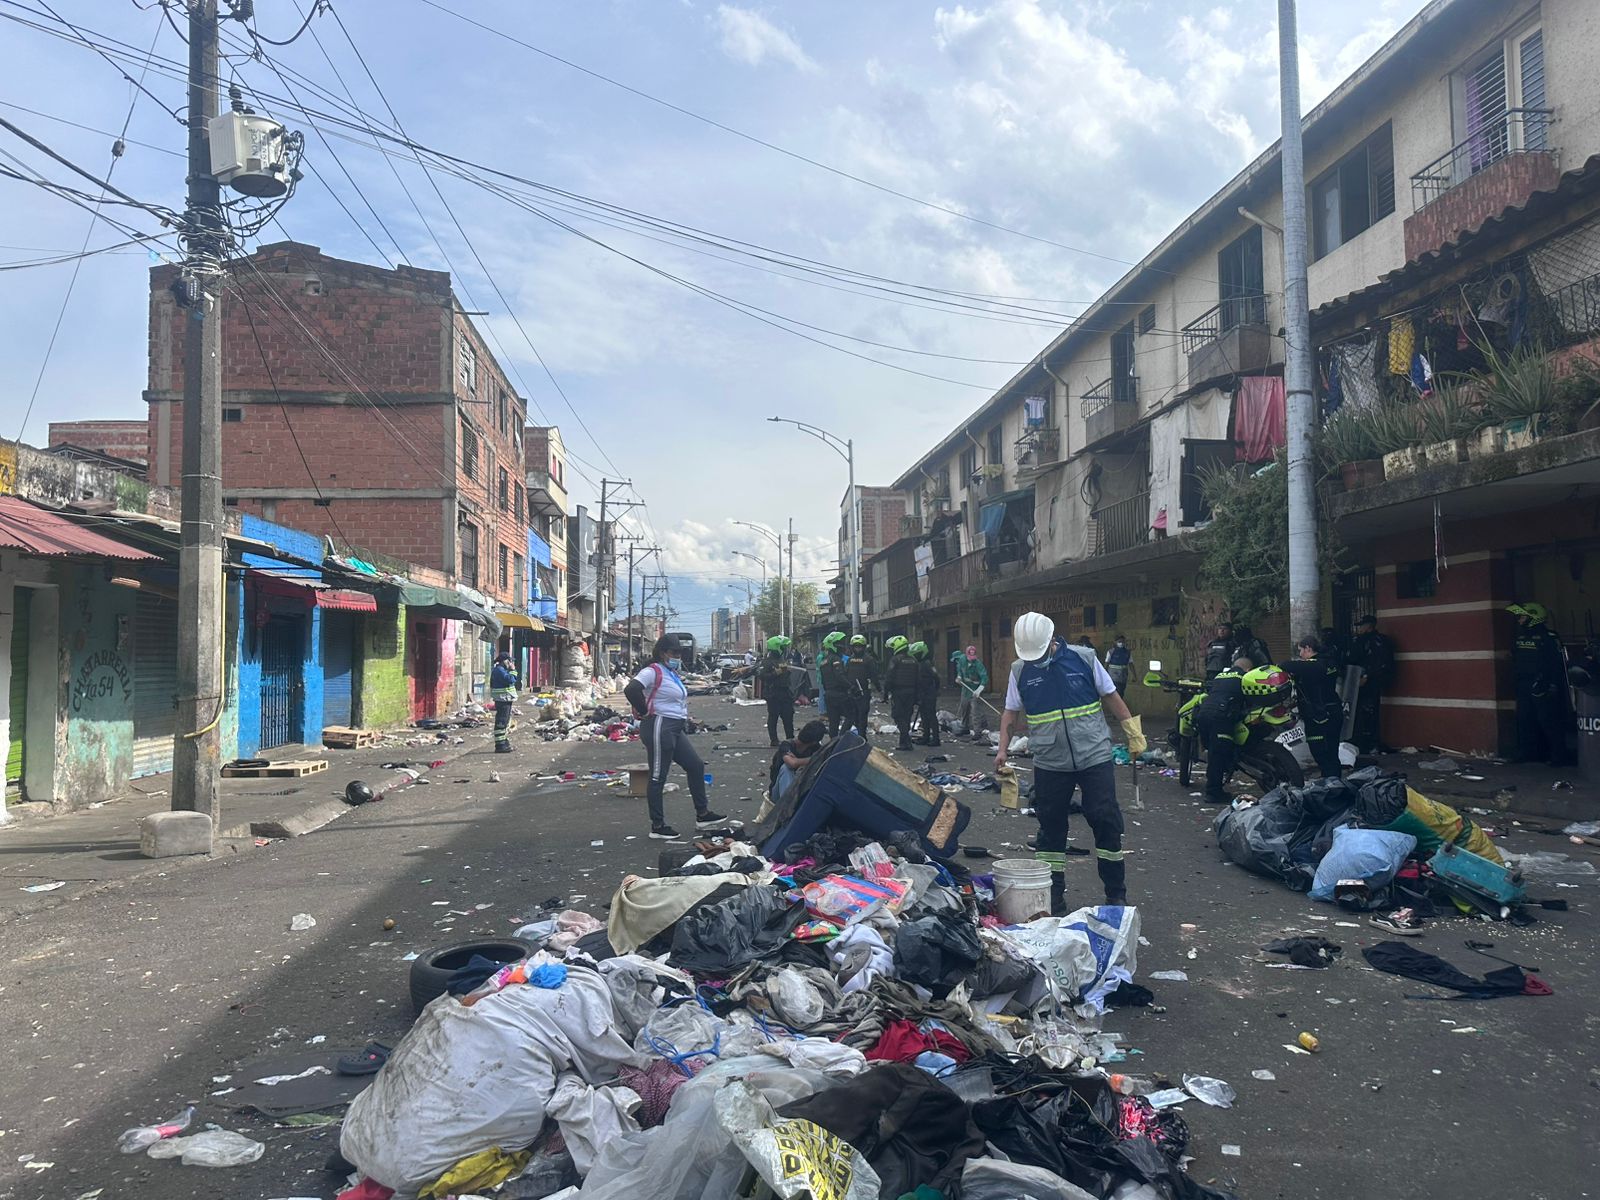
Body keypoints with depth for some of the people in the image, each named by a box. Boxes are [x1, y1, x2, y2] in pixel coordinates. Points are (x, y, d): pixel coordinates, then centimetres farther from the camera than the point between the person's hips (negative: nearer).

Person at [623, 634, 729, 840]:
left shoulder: (672, 674, 15)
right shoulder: (653, 672, -13)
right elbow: (631, 690, -28)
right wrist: (645, 712, -17)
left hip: (675, 730, 10)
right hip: (659, 728, -10)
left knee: (696, 766, 13)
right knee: (658, 777, -1)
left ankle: (702, 815, 22)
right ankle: (657, 826, 7)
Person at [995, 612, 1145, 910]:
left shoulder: (1083, 658, -3)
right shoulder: (1020, 670, 2)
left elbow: (1110, 696, 5)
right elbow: (1011, 712, 7)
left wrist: (1132, 732, 3)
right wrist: (1002, 749, -3)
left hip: (1094, 757, -1)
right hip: (1049, 763, 2)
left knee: (1106, 821, 0)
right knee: (1051, 828, 6)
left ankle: (1116, 895, 14)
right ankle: (1053, 900, 17)